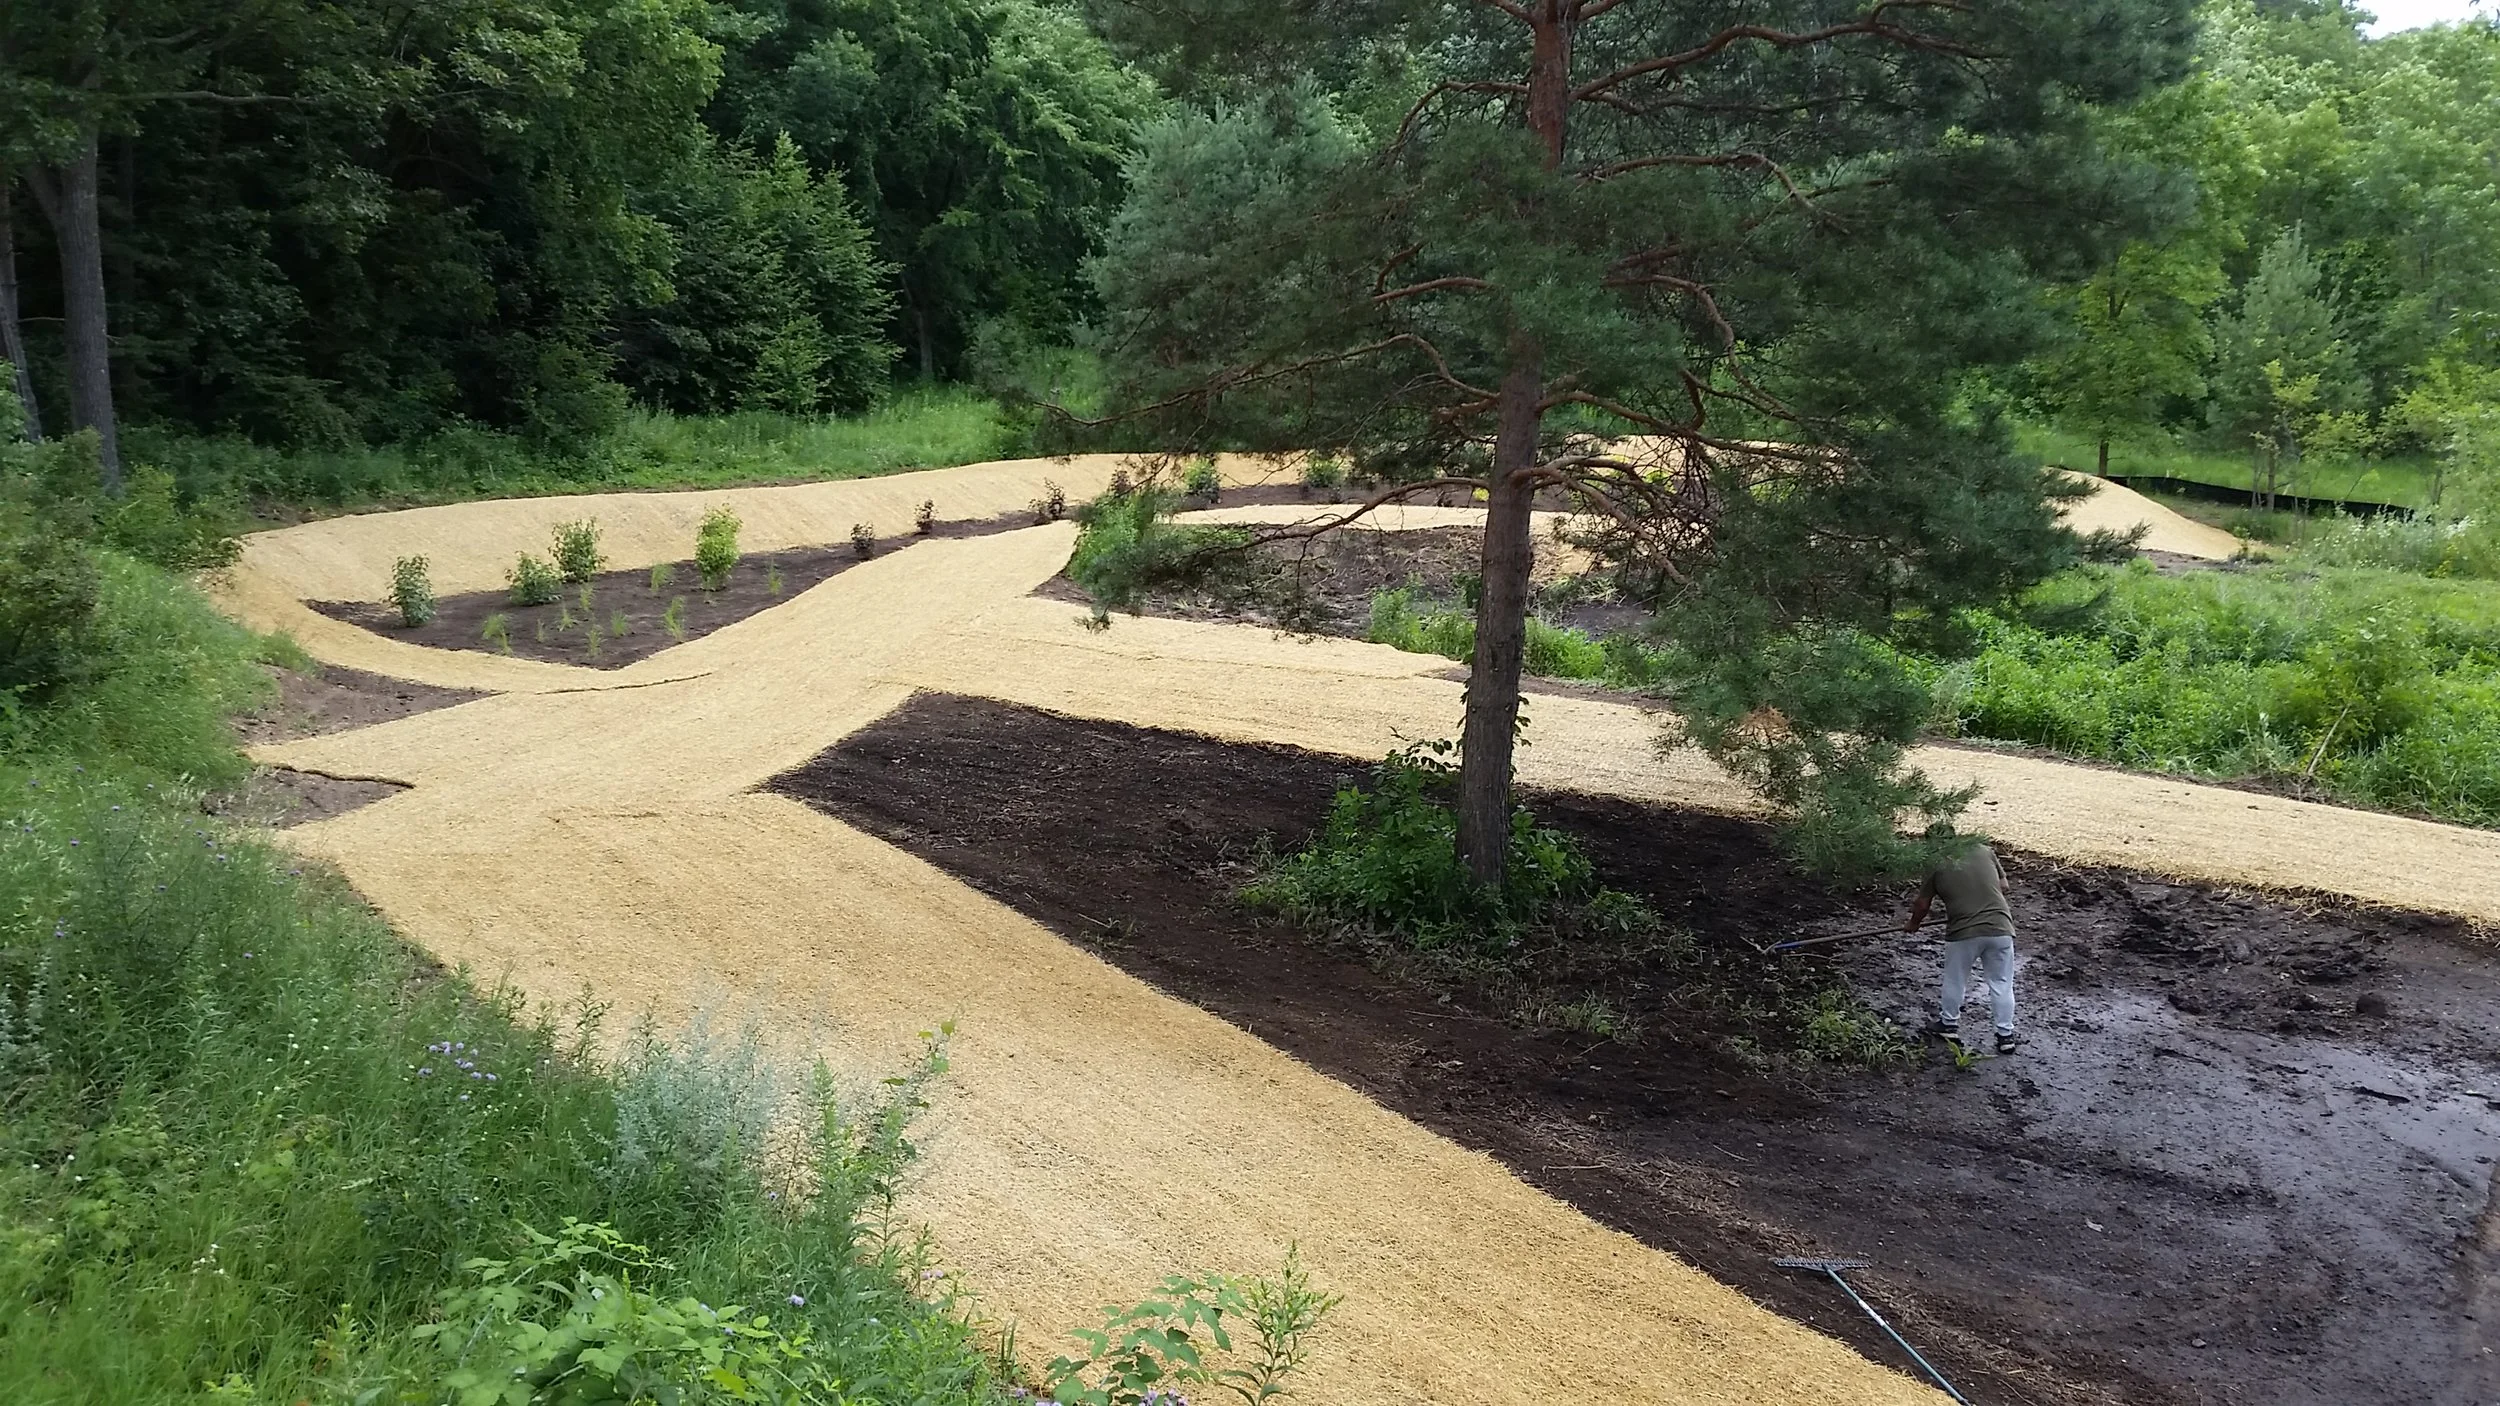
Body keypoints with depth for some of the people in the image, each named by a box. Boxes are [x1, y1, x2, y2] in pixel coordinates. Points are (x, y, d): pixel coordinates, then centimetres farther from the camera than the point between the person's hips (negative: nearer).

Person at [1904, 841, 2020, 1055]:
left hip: (1963, 932, -2)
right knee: (2001, 984, 13)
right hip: (2000, 928, 2)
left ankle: (1950, 1025, 34)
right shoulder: (1984, 851, 6)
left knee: (1954, 981, 18)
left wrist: (1913, 924, 27)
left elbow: (1922, 904, 8)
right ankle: (2005, 1035, 19)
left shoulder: (1937, 867, 0)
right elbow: (2003, 885, 15)